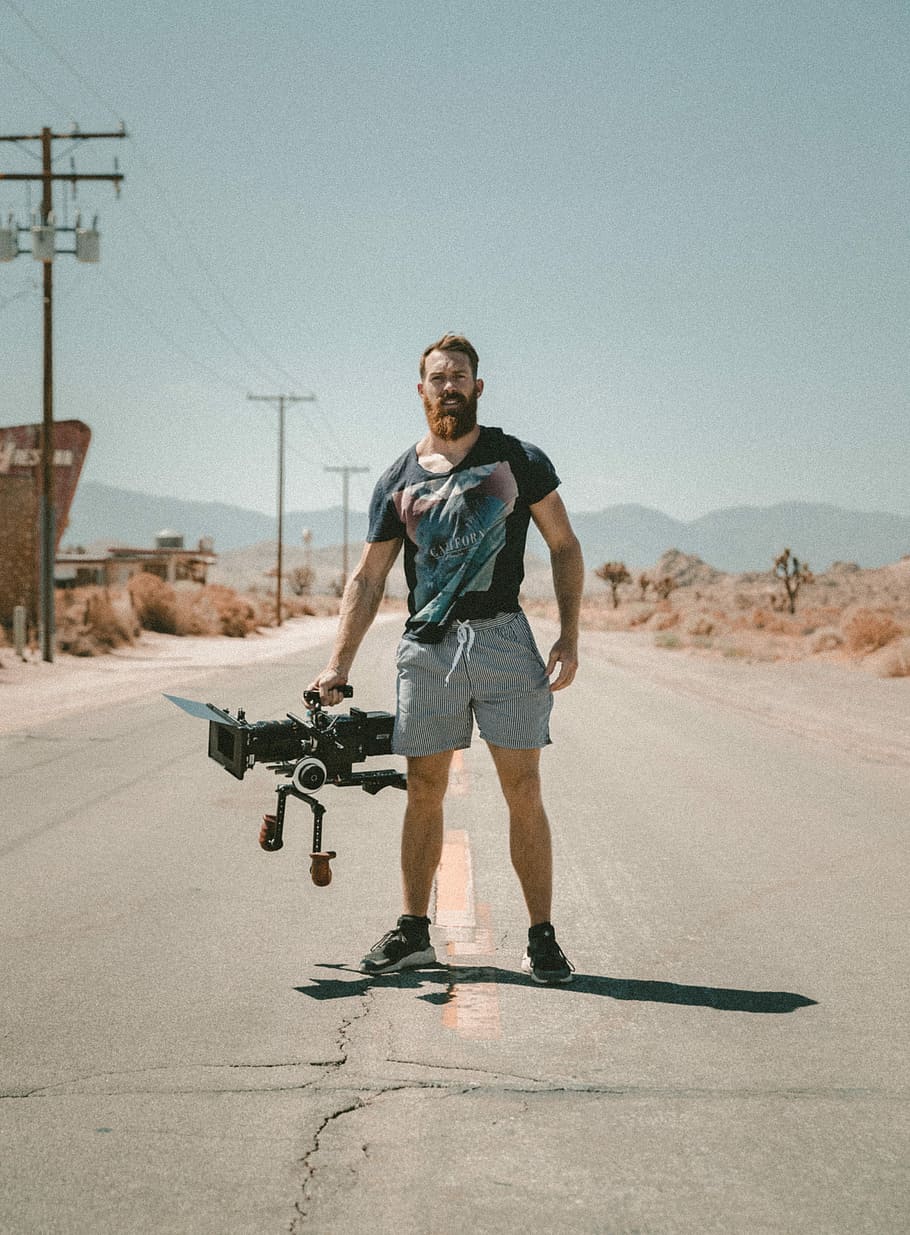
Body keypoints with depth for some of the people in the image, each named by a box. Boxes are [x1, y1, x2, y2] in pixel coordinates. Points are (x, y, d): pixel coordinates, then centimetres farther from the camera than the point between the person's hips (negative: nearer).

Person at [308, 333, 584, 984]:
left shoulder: (518, 460, 5)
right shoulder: (399, 481, 10)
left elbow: (565, 547, 8)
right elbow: (368, 579, 11)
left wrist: (569, 638, -2)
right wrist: (339, 664, 3)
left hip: (503, 637, -2)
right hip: (426, 645, 2)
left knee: (524, 791, -4)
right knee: (424, 791, 5)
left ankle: (542, 938, 3)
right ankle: (413, 933, 16)